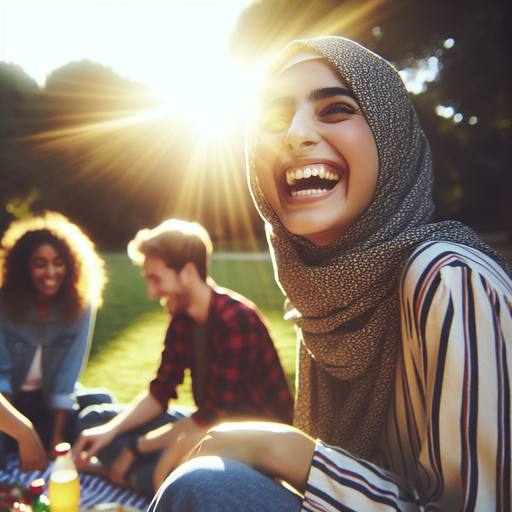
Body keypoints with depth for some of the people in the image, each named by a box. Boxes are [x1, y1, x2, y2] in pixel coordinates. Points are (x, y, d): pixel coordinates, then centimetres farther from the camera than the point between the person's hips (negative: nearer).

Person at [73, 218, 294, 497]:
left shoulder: (237, 321, -27)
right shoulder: (182, 316, 1)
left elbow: (210, 419, -24)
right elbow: (160, 391, 6)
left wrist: (135, 447, -14)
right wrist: (111, 430, -9)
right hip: (206, 423, 8)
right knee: (93, 419, 5)